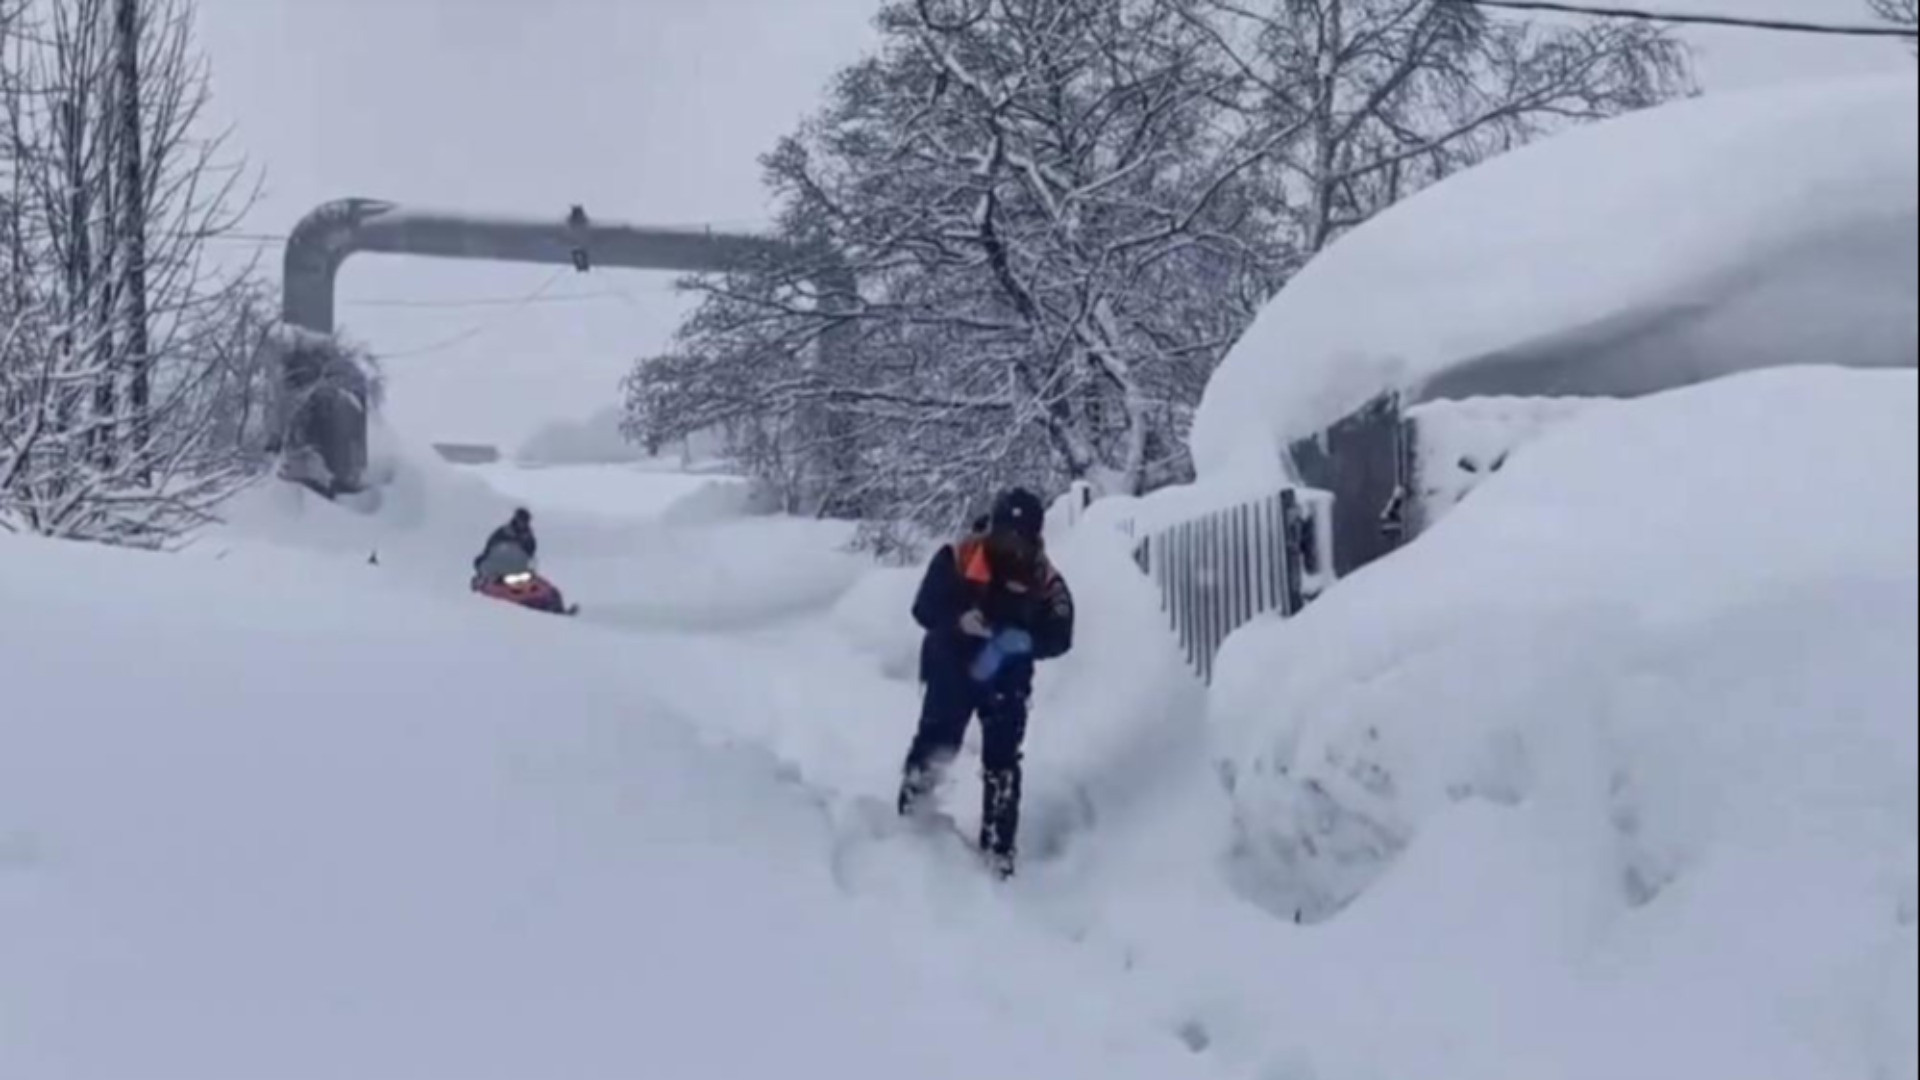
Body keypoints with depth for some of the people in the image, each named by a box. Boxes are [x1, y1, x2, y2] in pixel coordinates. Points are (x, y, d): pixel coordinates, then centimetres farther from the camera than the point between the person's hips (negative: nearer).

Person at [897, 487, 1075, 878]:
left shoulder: (1045, 581, -10)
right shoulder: (956, 559, -16)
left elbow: (1059, 637, -9)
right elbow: (924, 609, -14)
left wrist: (1023, 641, -29)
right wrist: (958, 621, -34)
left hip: (1007, 681, 2)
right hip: (951, 671, -1)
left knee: (1002, 762, 4)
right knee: (936, 744, -2)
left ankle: (998, 849, 12)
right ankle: (908, 819, 23)